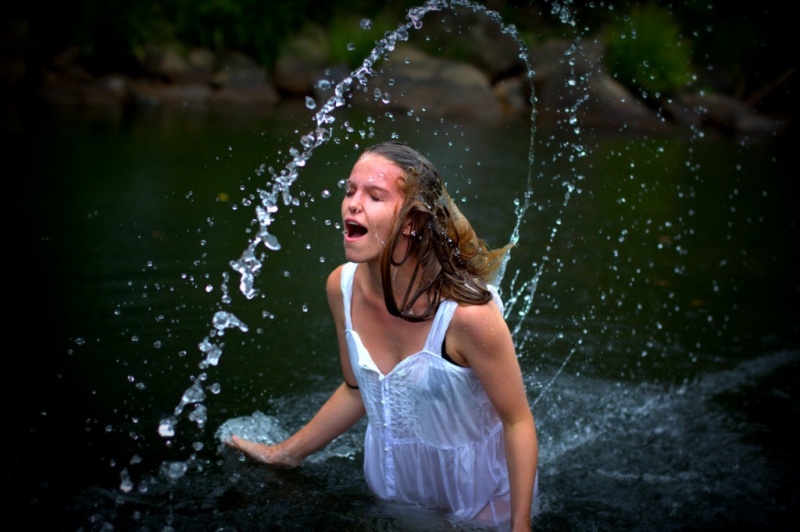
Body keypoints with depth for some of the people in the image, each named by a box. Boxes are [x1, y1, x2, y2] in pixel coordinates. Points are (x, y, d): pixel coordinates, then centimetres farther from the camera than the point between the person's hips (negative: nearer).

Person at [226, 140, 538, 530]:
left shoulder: (467, 311, -33)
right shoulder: (341, 287, -15)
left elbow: (517, 421, -22)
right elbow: (357, 390, 2)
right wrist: (285, 454, 9)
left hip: (475, 486, -5)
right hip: (392, 479, 5)